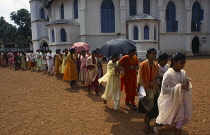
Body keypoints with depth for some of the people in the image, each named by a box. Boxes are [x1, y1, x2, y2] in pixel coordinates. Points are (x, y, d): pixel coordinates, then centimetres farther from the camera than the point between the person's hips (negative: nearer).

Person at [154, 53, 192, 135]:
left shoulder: (183, 73, 1)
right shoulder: (168, 75, -20)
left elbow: (186, 87, 9)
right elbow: (164, 91, -20)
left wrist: (187, 84, -15)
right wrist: (179, 86, -26)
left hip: (181, 102, 6)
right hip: (171, 103, -6)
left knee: (179, 125, 15)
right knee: (175, 126, 4)